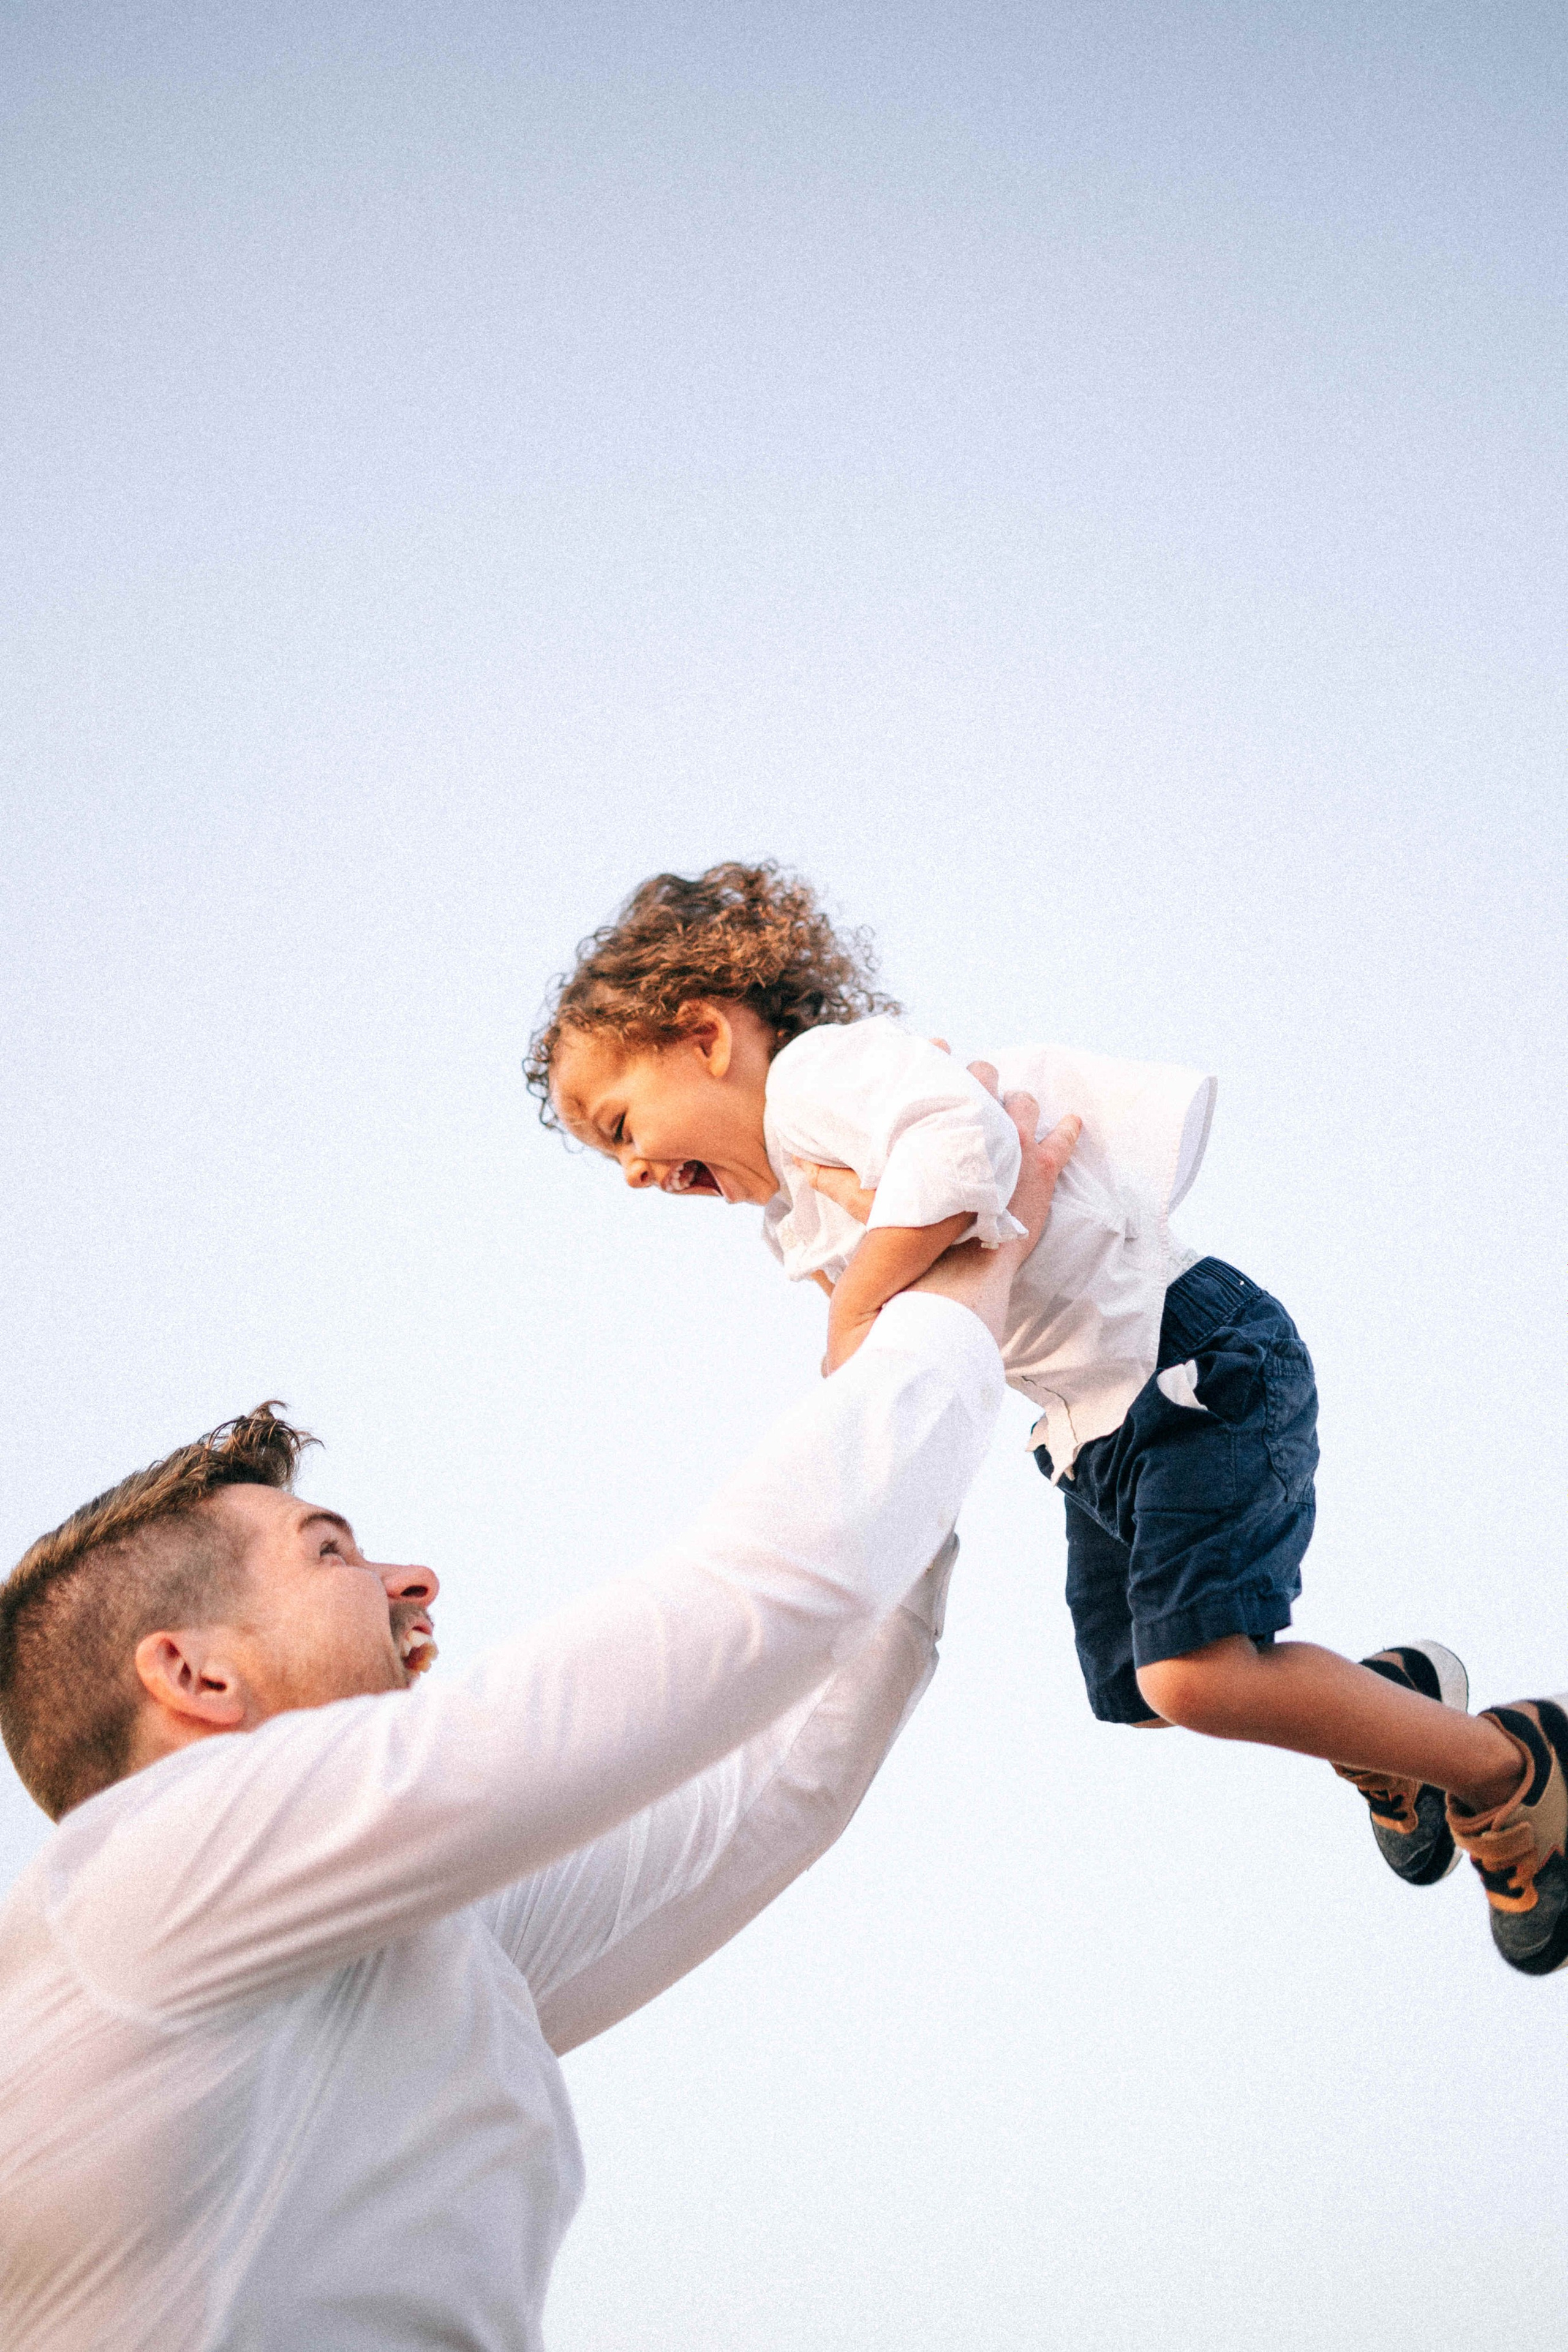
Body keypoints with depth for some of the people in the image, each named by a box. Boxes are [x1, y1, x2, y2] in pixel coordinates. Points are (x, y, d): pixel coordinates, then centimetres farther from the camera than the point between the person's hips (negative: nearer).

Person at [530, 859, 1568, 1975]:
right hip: (1097, 1431, 11)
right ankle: (1388, 1698, 38)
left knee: (1194, 1675, -19)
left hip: (1200, 1367, -11)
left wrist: (856, 1310, -28)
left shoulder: (819, 1068, -16)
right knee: (1133, 1687, 18)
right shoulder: (795, 1223, 14)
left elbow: (965, 1145, -36)